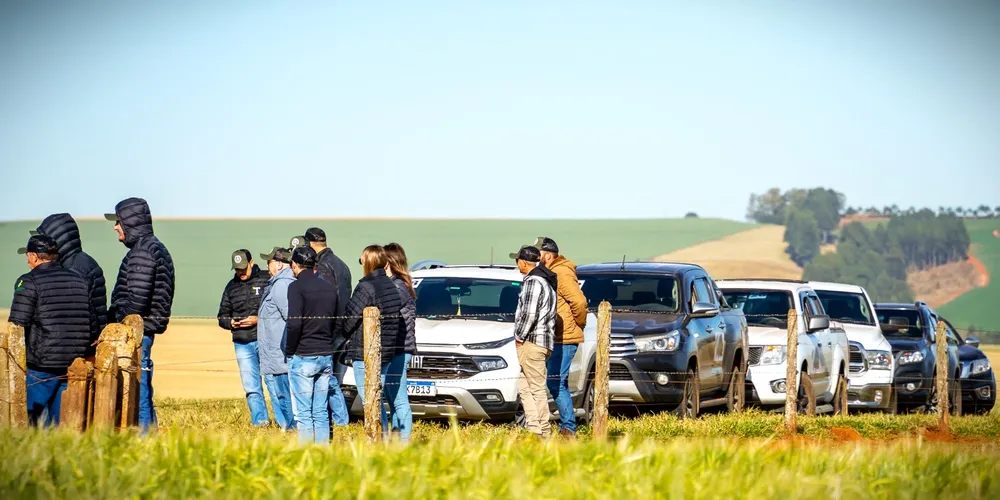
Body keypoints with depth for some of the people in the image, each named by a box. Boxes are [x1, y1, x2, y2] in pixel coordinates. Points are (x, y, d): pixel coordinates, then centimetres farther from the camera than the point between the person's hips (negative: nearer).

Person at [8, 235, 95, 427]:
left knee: (29, 423, -2)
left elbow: (17, 325, -12)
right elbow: (92, 322, 15)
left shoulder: (29, 282, -7)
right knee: (59, 423, 10)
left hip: (40, 367, -6)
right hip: (74, 366, 6)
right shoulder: (80, 281, 12)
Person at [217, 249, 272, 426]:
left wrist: (259, 319, -15)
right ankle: (260, 421, 3)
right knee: (251, 389, 0)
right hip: (242, 344, 4)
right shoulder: (231, 287, 15)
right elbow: (222, 316, 21)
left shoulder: (266, 281, -1)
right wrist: (230, 322, -1)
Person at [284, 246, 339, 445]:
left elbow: (294, 323, -17)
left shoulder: (297, 287, -10)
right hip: (326, 357, 7)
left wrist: (289, 351, -6)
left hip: (303, 356, -7)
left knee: (303, 413, -4)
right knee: (321, 413, 10)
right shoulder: (329, 288, 12)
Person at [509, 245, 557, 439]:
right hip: (544, 341, 10)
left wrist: (519, 336, -11)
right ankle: (533, 427, 9)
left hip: (532, 341, -10)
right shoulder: (546, 281, 20)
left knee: (537, 388, -8)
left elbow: (529, 313, -22)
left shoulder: (533, 281, -12)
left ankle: (542, 431, -9)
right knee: (525, 387, 12)